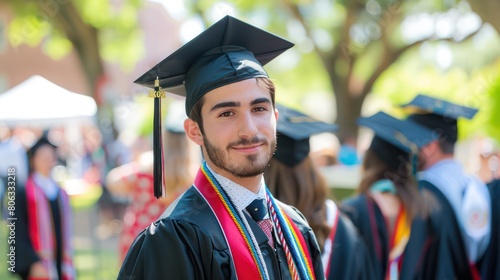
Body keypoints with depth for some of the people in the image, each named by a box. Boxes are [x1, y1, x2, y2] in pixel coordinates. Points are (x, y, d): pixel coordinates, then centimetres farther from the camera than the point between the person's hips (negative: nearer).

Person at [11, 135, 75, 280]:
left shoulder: (62, 194, 13)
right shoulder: (23, 193, -4)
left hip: (61, 267, 6)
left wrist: (69, 267, 13)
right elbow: (19, 234, -9)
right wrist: (33, 263, -17)